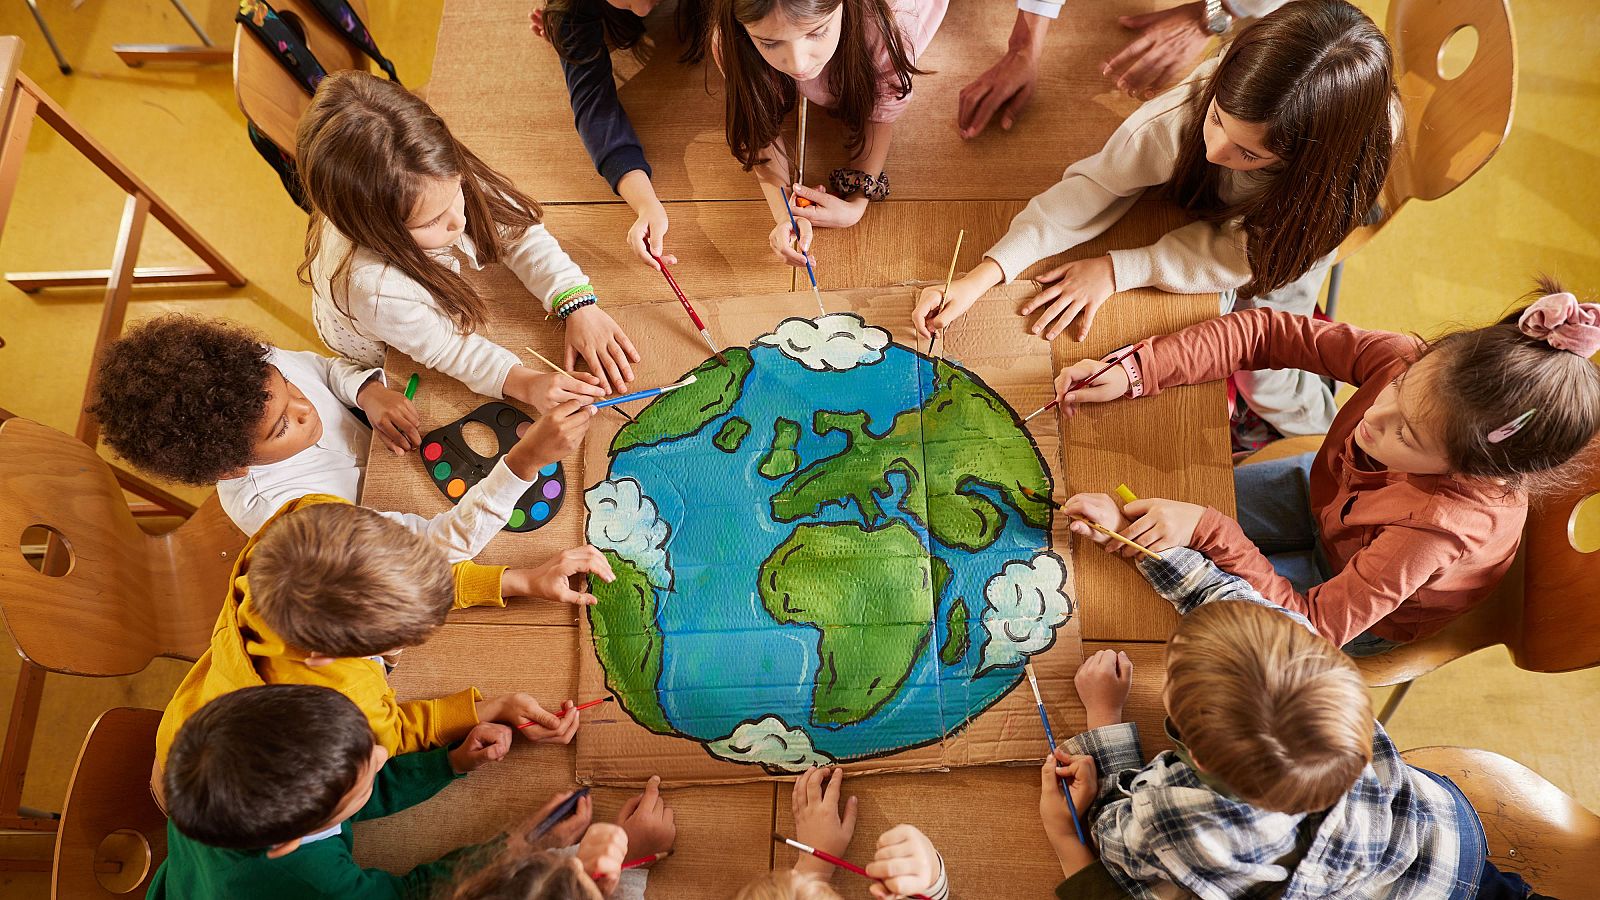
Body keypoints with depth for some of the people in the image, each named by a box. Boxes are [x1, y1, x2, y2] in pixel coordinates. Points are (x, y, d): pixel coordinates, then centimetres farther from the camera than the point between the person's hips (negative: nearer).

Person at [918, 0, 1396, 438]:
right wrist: (982, 276, -42)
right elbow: (1095, 186, -32)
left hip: (1277, 259, -1)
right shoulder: (1188, 109, -42)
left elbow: (1249, 251, -32)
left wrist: (1118, 269, -38)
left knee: (1267, 381, -2)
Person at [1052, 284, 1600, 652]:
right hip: (1328, 495, 5)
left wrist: (1207, 530, -47)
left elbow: (1314, 624, -39)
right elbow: (1269, 334, -27)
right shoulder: (1415, 365, -33)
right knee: (1177, 497, 4)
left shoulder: (1442, 524, -44)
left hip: (1366, 618, -4)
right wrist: (1134, 373, -37)